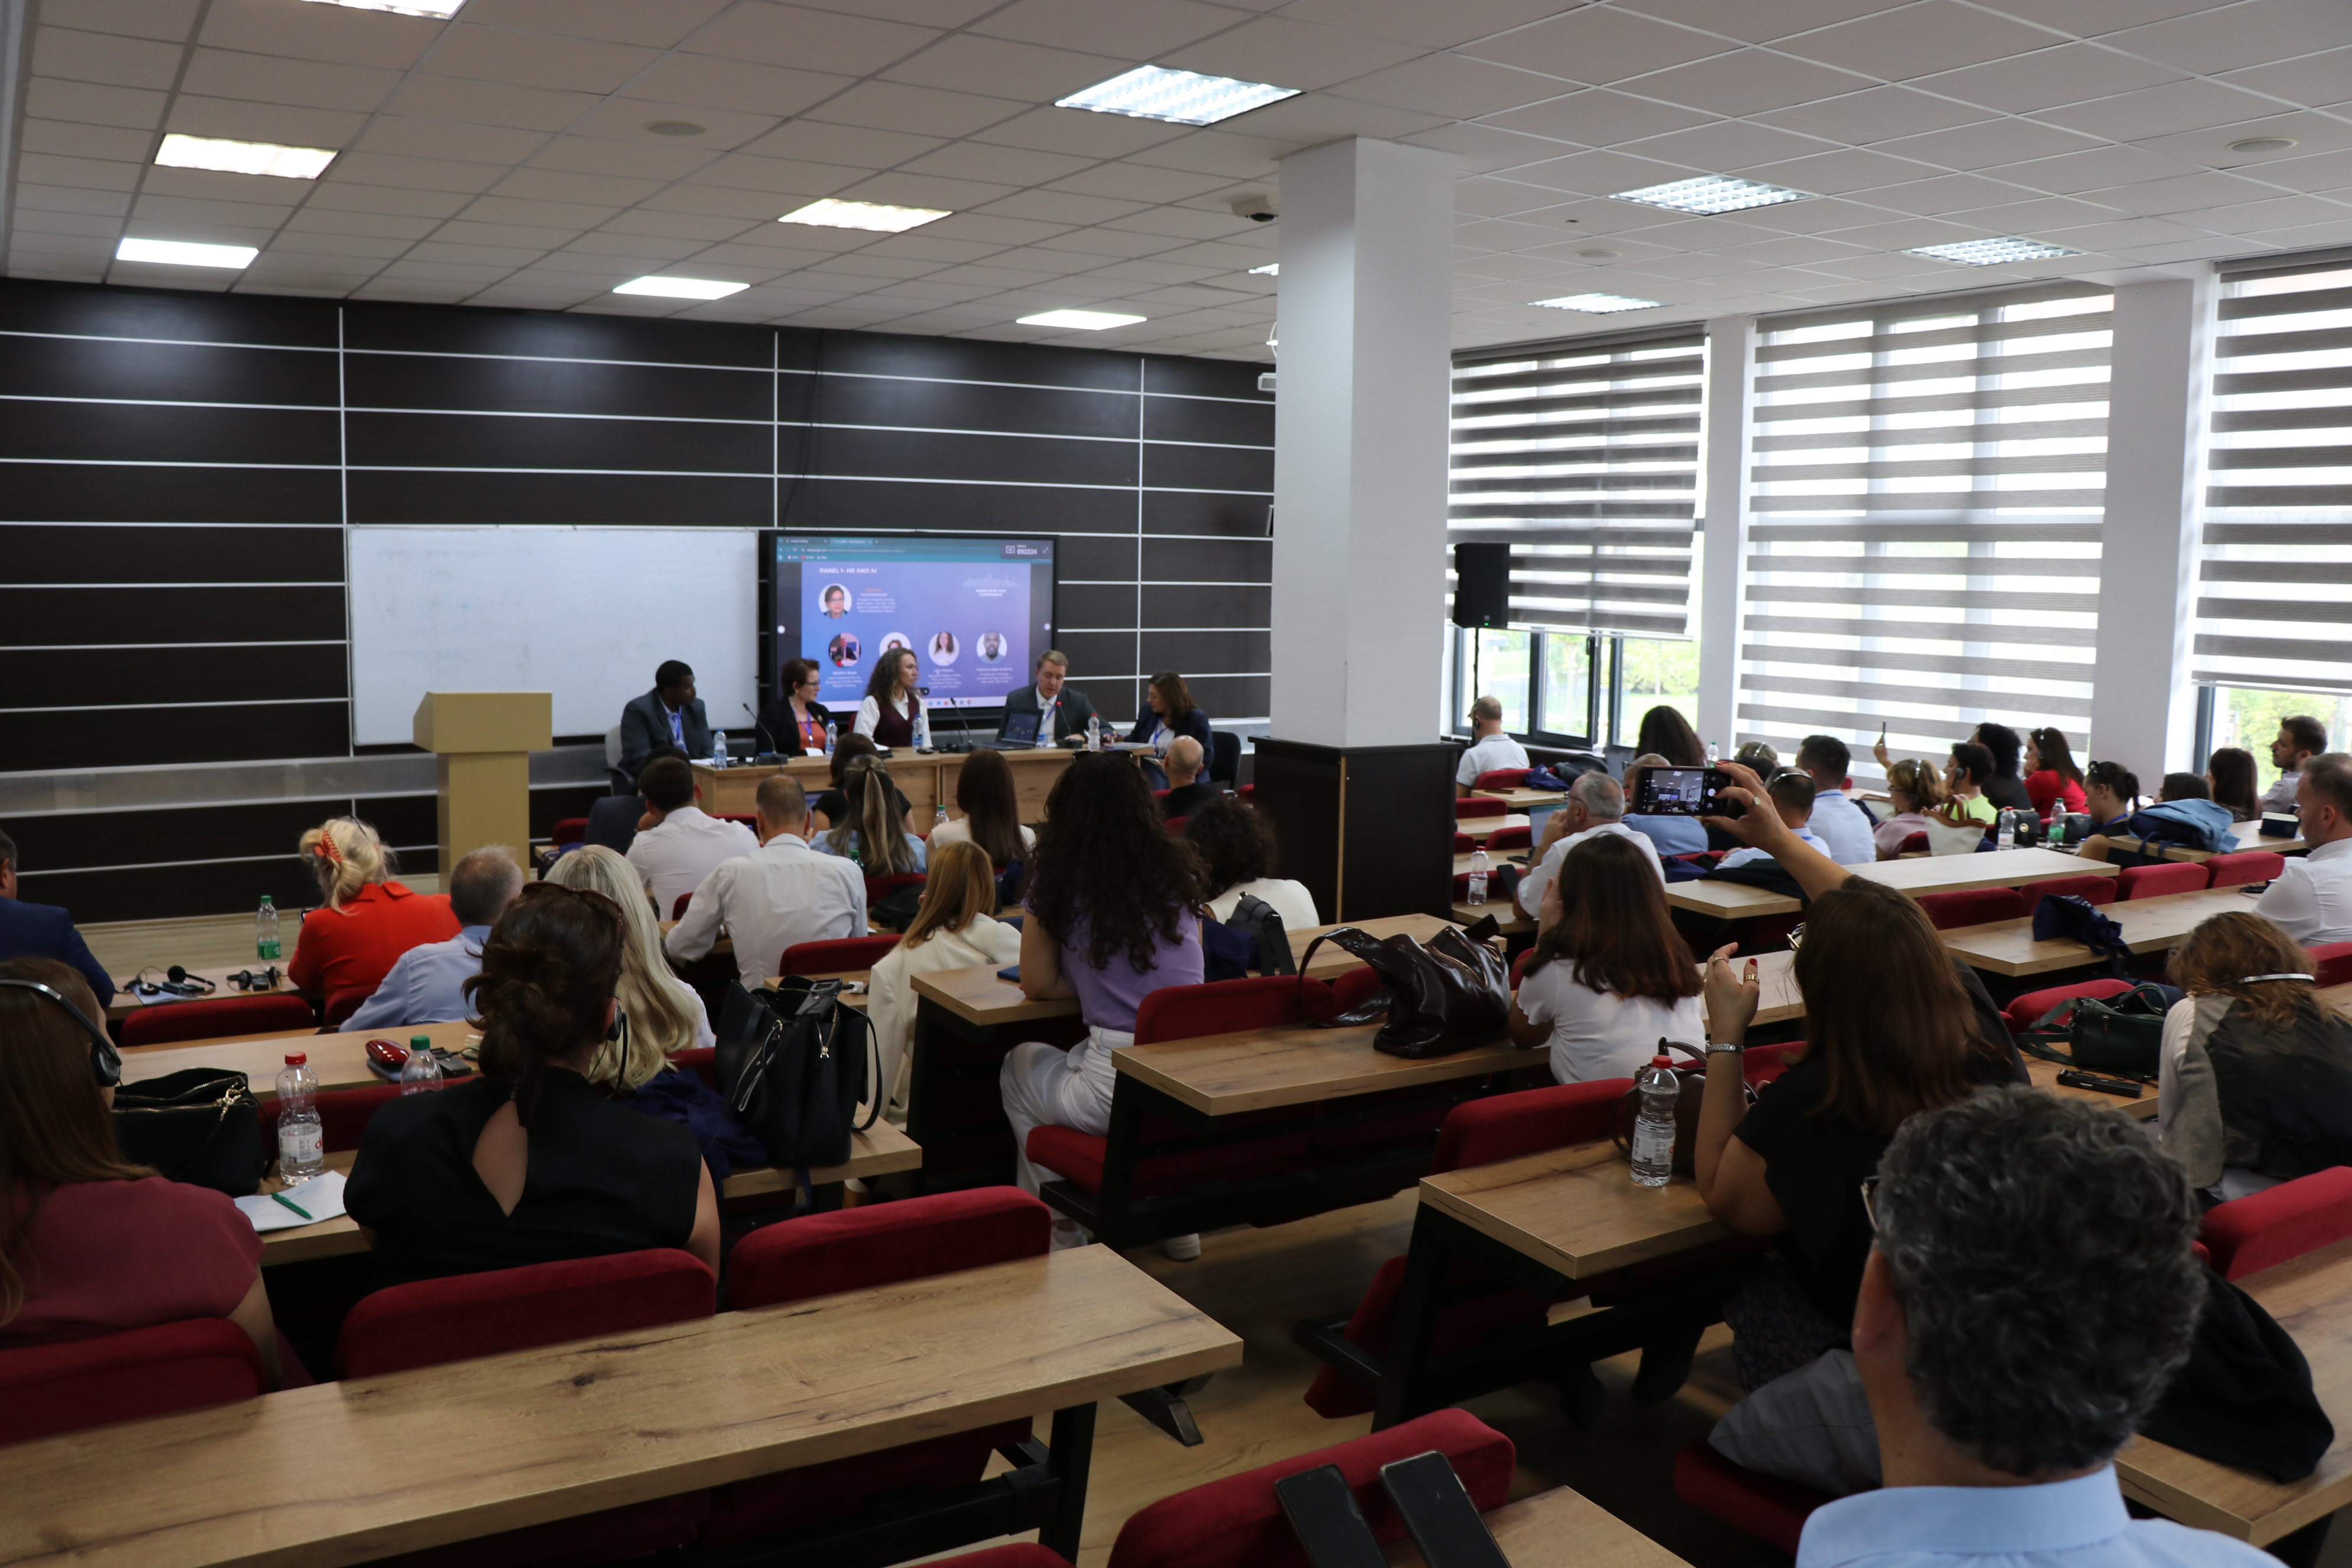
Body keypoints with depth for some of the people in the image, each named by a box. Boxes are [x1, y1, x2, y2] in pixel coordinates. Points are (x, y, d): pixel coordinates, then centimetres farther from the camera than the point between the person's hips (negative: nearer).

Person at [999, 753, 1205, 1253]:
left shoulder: (1058, 884, -3)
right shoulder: (1178, 876, 7)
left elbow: (1037, 986, 7)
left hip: (1120, 1092, -4)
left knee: (1019, 1066, 28)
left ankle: (1062, 1231, 30)